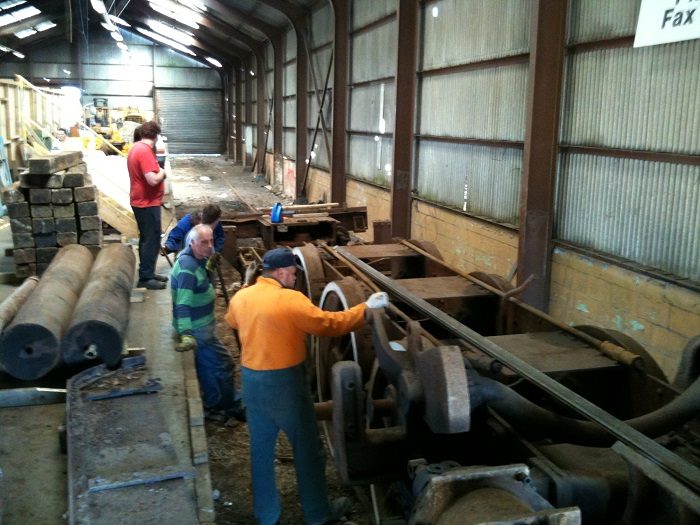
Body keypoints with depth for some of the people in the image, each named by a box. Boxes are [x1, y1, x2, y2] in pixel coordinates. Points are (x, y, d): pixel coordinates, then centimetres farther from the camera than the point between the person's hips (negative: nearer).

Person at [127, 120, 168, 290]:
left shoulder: (136, 148, 11)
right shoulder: (145, 151, -21)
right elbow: (153, 180, -28)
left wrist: (157, 172, 11)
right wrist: (162, 173, -9)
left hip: (141, 201, 10)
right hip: (147, 203, -10)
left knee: (147, 238, 16)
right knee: (151, 239, -3)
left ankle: (148, 273, 24)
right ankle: (145, 277, 2)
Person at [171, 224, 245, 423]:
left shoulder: (196, 258, 2)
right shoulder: (188, 268, -28)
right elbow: (183, 304, -35)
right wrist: (186, 334, -41)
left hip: (201, 325, 10)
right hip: (197, 328, -10)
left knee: (207, 366, 20)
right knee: (223, 364, 1)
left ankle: (213, 406, 34)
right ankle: (233, 407, 17)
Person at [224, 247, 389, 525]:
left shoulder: (240, 297, 2)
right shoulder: (290, 300, -19)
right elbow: (328, 324, -16)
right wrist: (365, 309, -7)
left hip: (251, 380, 7)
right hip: (284, 383, -6)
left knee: (261, 448, 17)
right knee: (307, 448, 11)